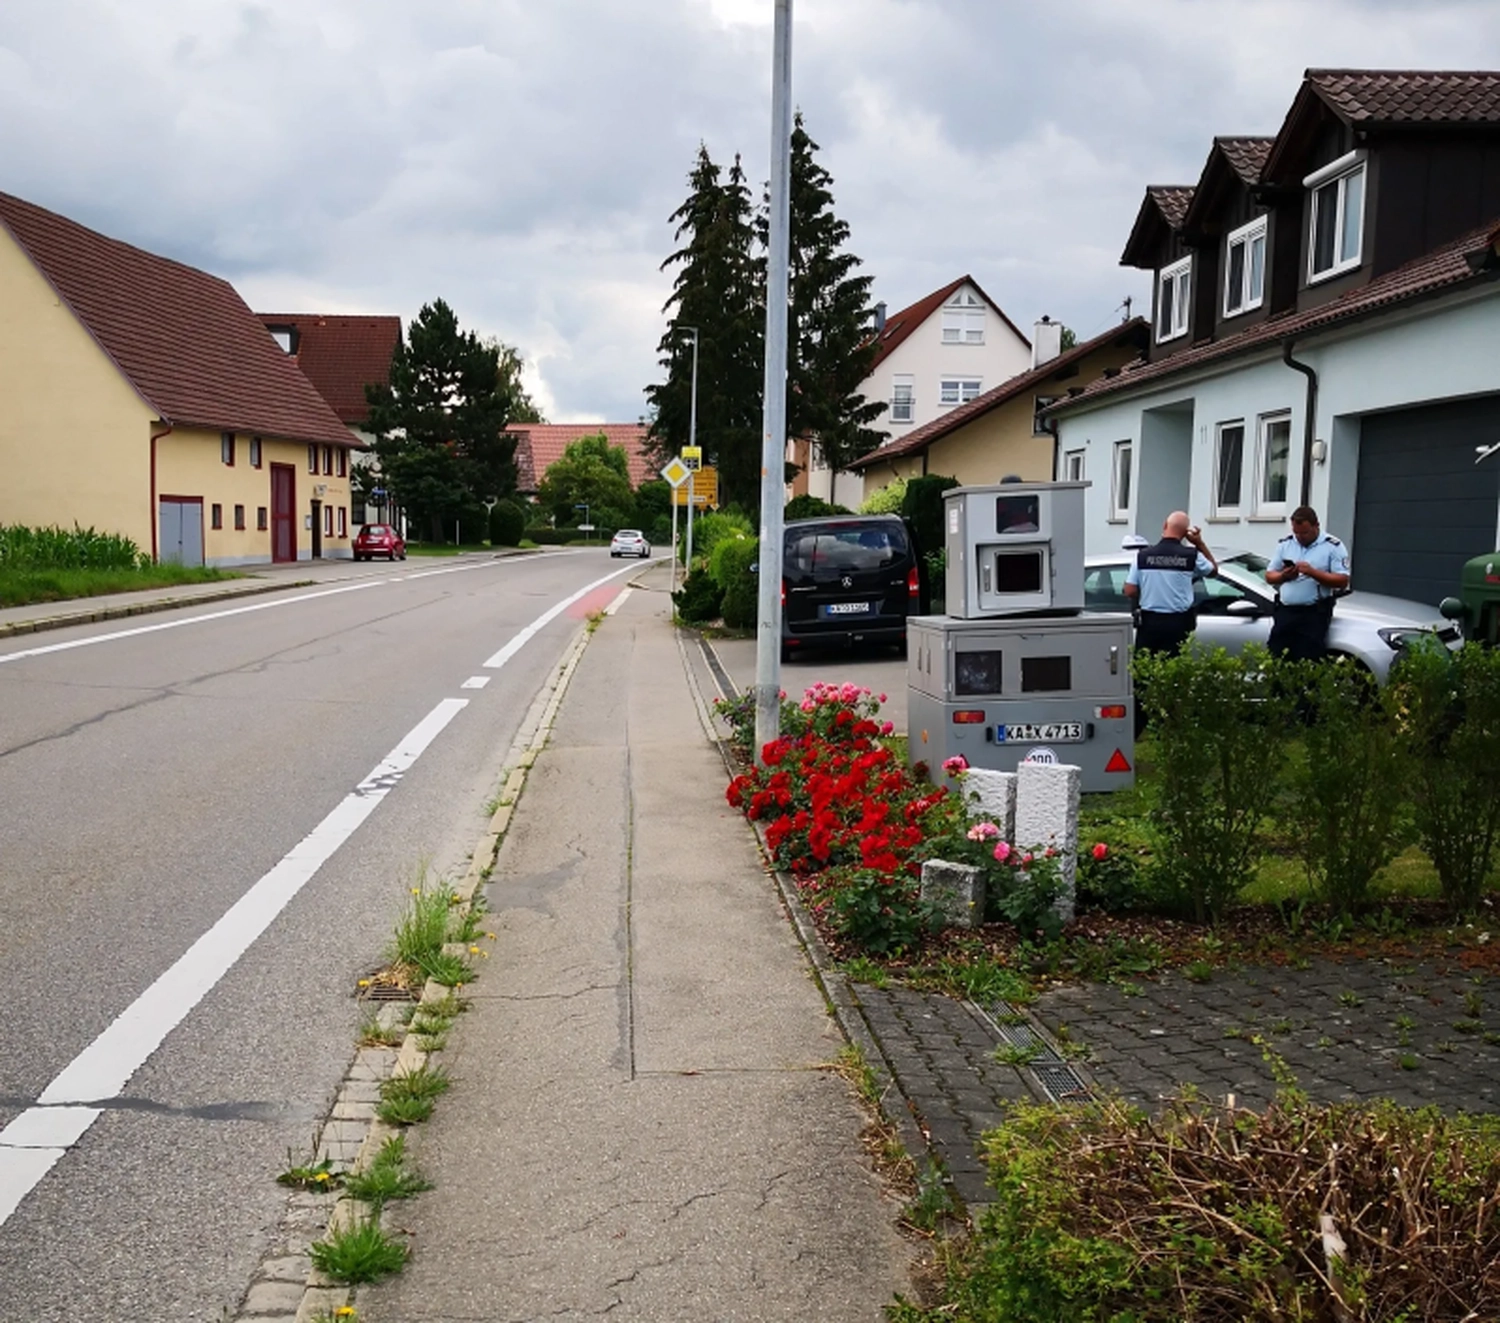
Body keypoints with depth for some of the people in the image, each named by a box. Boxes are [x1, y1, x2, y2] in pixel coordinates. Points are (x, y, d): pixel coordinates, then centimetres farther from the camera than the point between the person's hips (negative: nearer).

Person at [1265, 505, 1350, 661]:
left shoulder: (1333, 546, -1)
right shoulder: (1284, 544, 12)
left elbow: (1343, 581, -8)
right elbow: (1269, 576, 13)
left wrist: (1312, 572, -19)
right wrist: (1283, 576, -10)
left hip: (1315, 613, -4)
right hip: (1284, 610, 4)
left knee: (1308, 661, -9)